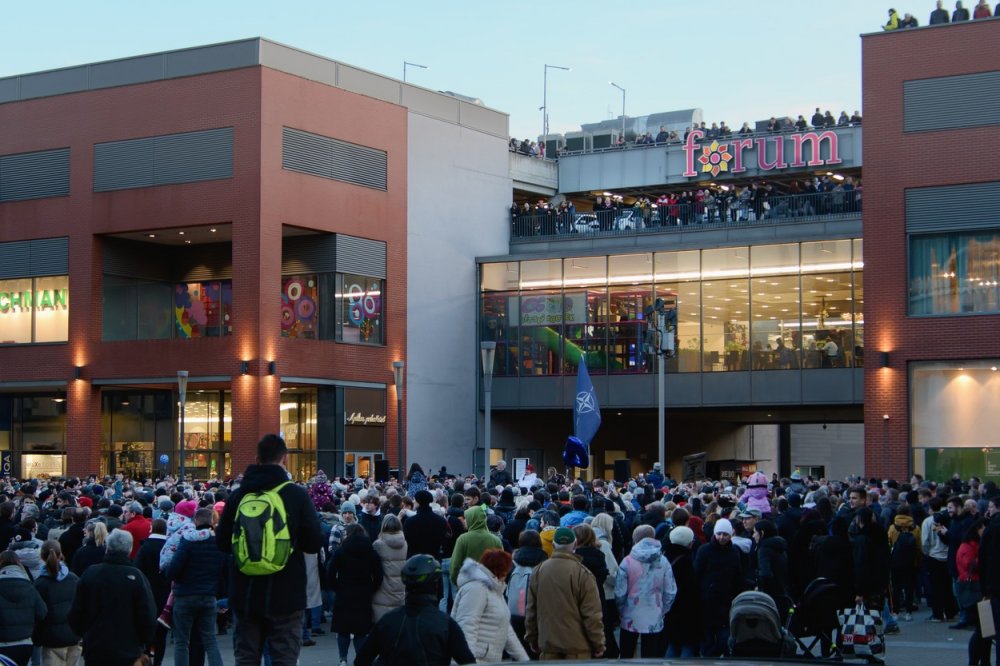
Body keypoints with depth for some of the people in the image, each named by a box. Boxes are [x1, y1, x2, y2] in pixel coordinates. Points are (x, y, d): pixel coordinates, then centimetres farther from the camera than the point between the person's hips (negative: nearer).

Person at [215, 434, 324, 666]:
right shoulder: (297, 494, -9)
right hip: (285, 596, -3)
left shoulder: (238, 495, 1)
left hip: (245, 595, 3)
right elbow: (314, 542, -8)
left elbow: (222, 542, 8)